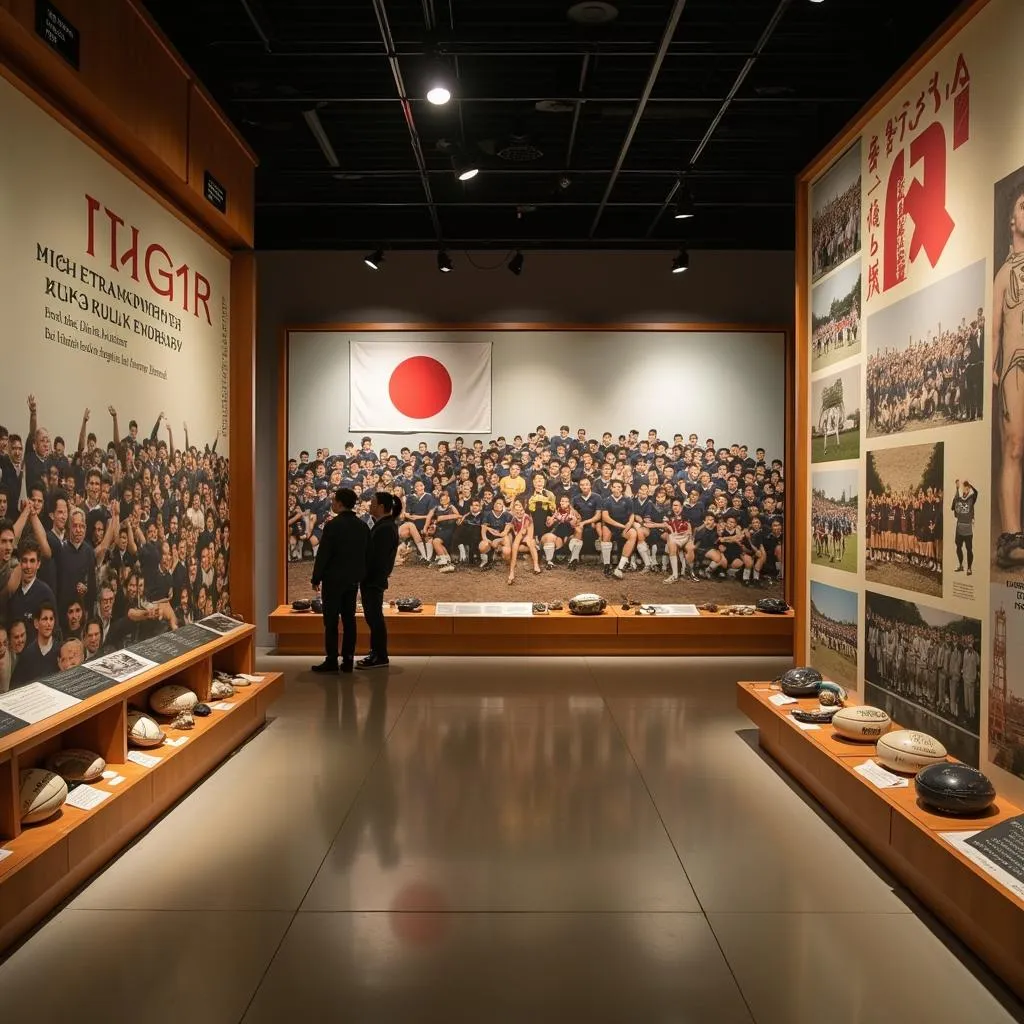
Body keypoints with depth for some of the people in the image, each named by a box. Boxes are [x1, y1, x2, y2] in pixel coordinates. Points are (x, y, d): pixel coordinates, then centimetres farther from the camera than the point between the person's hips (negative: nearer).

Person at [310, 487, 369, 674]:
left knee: (331, 621, -1)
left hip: (333, 580, -6)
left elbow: (323, 554, -13)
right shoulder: (362, 526, 6)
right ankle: (348, 660, 9)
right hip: (353, 580, 6)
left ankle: (331, 660, 0)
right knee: (349, 620, 8)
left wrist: (316, 578, -5)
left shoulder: (333, 525, -14)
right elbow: (367, 553, 11)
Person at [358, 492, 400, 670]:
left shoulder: (386, 528, -17)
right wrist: (367, 577, 14)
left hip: (374, 581, -10)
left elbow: (380, 557, -21)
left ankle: (380, 657, 2)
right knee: (373, 617, 14)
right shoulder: (383, 525, 13)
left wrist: (375, 580, -20)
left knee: (374, 617, -4)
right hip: (372, 579, 10)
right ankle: (376, 653, 22)